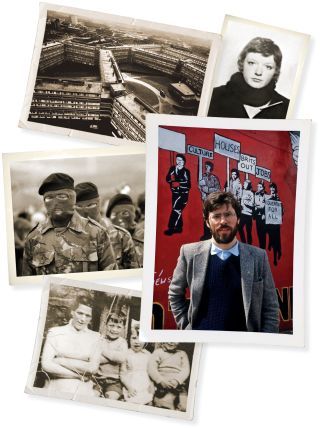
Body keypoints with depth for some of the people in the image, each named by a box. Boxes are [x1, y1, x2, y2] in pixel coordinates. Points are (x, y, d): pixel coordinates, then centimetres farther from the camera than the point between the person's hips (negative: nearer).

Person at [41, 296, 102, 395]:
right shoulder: (55, 332, 7)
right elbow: (46, 365, -2)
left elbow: (93, 368, -1)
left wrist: (61, 361, -5)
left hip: (83, 392, 1)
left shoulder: (95, 337, 10)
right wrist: (79, 376, -4)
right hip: (55, 390, 0)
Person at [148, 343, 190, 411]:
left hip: (180, 389, 3)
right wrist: (161, 380, -15)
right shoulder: (158, 352, 13)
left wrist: (177, 380, -13)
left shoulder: (182, 354, 20)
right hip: (163, 389, -2)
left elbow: (186, 370, 6)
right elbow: (151, 368, 0)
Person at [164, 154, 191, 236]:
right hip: (175, 193, 5)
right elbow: (168, 179, -2)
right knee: (177, 210, 11)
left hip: (183, 194, -5)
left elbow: (188, 185, -11)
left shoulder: (186, 172, -6)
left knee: (176, 210, -13)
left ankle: (171, 228, -14)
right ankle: (179, 227, 22)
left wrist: (179, 183, -19)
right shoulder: (172, 169, 7)